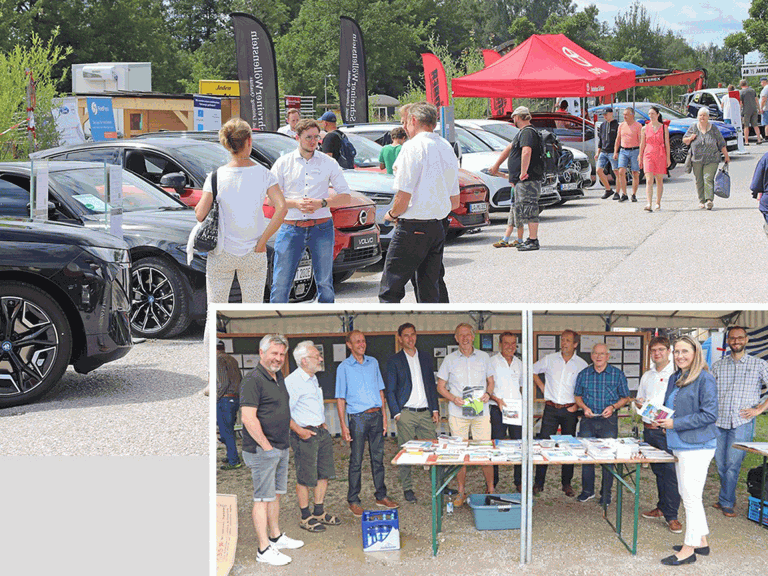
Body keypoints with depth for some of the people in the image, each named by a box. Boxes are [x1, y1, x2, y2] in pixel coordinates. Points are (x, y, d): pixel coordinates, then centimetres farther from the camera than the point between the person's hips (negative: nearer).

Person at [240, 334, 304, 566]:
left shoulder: (279, 377, 12)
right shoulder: (253, 380, -17)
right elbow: (248, 419, -23)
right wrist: (266, 446, -19)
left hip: (281, 449, 9)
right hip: (262, 450, -9)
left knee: (276, 494, 19)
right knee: (263, 498, -4)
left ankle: (276, 536, 32)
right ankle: (264, 549, 0)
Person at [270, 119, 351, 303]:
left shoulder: (328, 163, 8)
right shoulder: (283, 163, 7)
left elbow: (345, 196, 7)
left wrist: (322, 203, -11)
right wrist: (295, 203, -14)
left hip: (321, 228, 1)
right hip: (291, 228, -1)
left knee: (325, 284, 5)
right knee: (280, 284, -4)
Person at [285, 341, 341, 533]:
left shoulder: (313, 378, 14)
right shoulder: (292, 381, -16)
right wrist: (299, 430, -21)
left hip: (321, 432, 9)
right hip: (305, 435, -9)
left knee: (324, 474, 13)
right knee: (305, 479, 0)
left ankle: (319, 512, 26)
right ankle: (306, 517, 11)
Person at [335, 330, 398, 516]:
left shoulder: (373, 363, 11)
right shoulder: (344, 368, -1)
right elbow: (340, 399, -1)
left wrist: (384, 415, 10)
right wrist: (343, 425, -6)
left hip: (376, 415, 4)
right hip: (358, 417, -4)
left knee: (378, 457, 10)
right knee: (356, 461, -1)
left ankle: (381, 496, 19)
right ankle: (353, 500, 7)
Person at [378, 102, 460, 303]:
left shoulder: (413, 147, -11)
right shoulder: (447, 149, 13)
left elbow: (403, 198, -15)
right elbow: (455, 202, 17)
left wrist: (391, 214, 3)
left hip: (412, 228, -7)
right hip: (439, 228, 8)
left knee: (389, 289, -3)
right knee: (430, 291, 12)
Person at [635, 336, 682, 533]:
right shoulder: (647, 376, 17)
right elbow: (639, 400, 26)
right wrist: (639, 405, 3)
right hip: (649, 429, 7)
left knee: (670, 471, -9)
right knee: (657, 471, 14)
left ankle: (671, 515, -6)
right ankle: (662, 507, 25)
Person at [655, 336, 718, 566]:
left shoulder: (704, 379, -13)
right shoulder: (675, 378, 13)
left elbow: (709, 414, -18)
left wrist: (675, 423, -18)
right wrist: (661, 418, 2)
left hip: (697, 446, -9)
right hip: (679, 445, 9)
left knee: (691, 497, -4)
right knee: (687, 495, 16)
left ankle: (689, 549, 3)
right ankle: (701, 541, 27)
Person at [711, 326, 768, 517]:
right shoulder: (718, 366, 12)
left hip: (742, 422, -3)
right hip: (718, 422, 3)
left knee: (732, 464, -7)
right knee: (721, 464, 7)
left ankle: (726, 502, 4)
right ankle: (728, 499, 23)